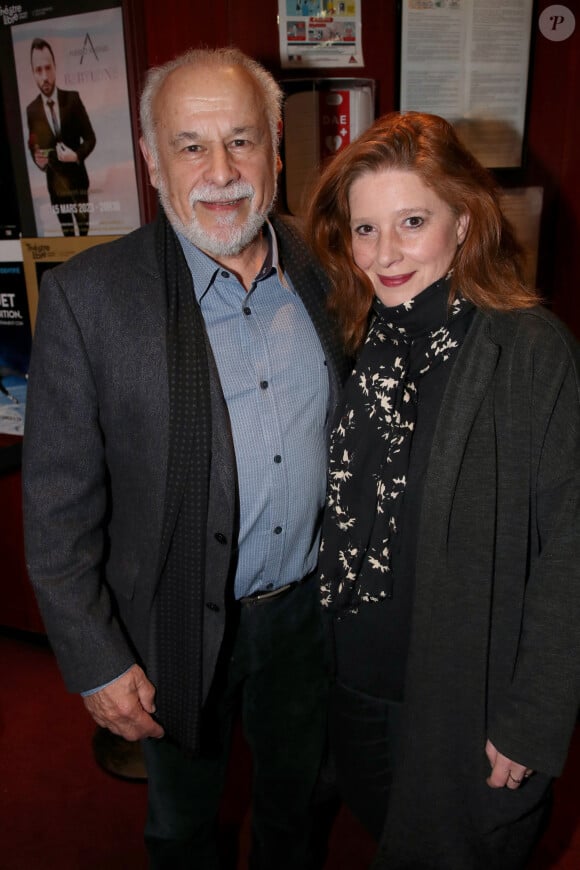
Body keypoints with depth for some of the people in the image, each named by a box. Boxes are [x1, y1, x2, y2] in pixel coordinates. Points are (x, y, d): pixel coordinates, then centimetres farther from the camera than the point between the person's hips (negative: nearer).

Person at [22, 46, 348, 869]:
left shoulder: (323, 268, -6)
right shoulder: (88, 295, -18)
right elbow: (58, 501, -14)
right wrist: (97, 661, -11)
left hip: (309, 607, 4)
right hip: (178, 627, -3)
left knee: (296, 796, 30)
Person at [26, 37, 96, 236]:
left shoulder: (73, 98, -6)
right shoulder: (31, 110, -2)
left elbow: (90, 138, -2)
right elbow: (32, 147, 8)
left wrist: (77, 155, -21)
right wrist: (37, 159, -16)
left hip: (77, 179, -1)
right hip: (54, 183, 1)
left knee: (85, 230, 7)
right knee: (67, 233, 12)